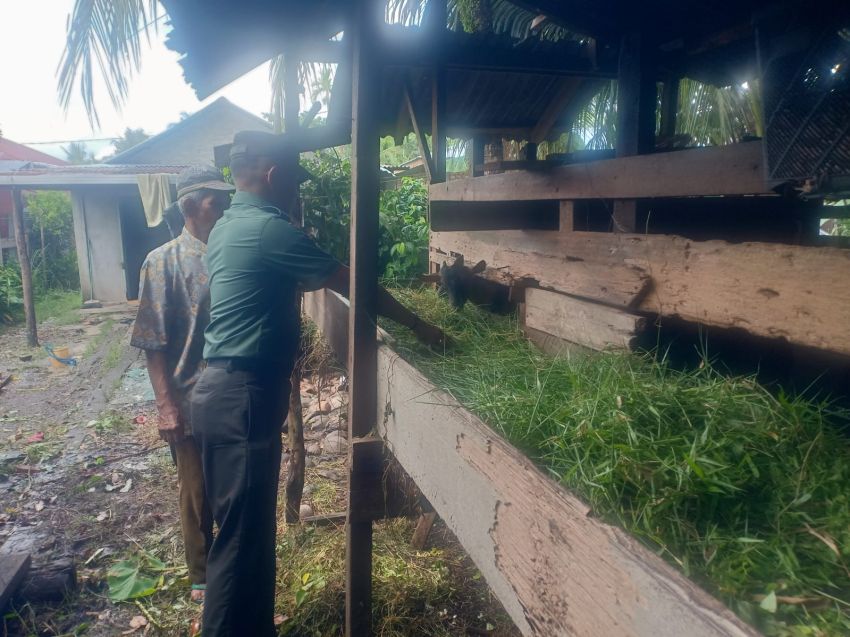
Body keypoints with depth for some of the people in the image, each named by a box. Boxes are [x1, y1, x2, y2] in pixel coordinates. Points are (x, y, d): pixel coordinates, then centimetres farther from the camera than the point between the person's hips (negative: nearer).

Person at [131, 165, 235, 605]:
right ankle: (202, 578, 33)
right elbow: (153, 343, -10)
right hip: (192, 403, -4)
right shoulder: (165, 262, -9)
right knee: (197, 495, 12)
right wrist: (167, 407, -14)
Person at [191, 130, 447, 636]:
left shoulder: (228, 228, 15)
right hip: (243, 397, -10)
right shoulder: (270, 229, -15)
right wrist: (419, 326, -2)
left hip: (228, 390, 10)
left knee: (252, 525, 19)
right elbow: (350, 285, -11)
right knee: (242, 532, 0)